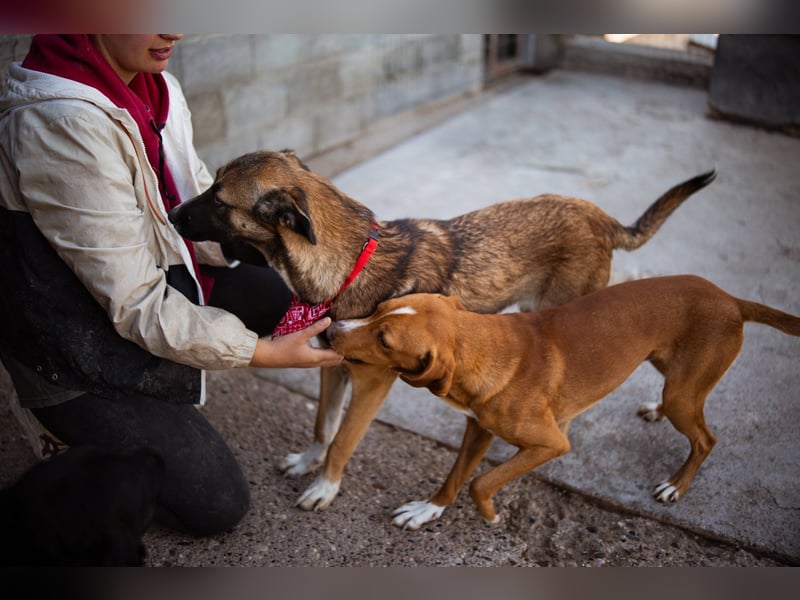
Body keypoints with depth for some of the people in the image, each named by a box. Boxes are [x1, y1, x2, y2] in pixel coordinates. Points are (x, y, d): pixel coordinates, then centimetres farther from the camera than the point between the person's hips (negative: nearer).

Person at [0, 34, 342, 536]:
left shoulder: (157, 89, -5)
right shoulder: (63, 122, -31)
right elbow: (136, 305, -28)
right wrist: (264, 353, -23)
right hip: (83, 357, -8)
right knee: (216, 507, -1)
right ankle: (59, 423, 15)